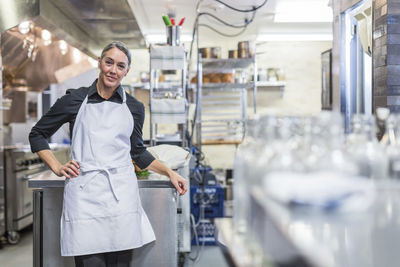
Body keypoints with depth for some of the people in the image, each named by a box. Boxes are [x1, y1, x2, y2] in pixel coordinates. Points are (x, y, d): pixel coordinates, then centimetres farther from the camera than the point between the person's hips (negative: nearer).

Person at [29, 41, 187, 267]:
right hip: (84, 194, -1)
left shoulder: (134, 108, 13)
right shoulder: (75, 100, 7)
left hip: (121, 194, 2)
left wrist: (169, 172, 14)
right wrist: (57, 168, 4)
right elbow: (37, 134, 17)